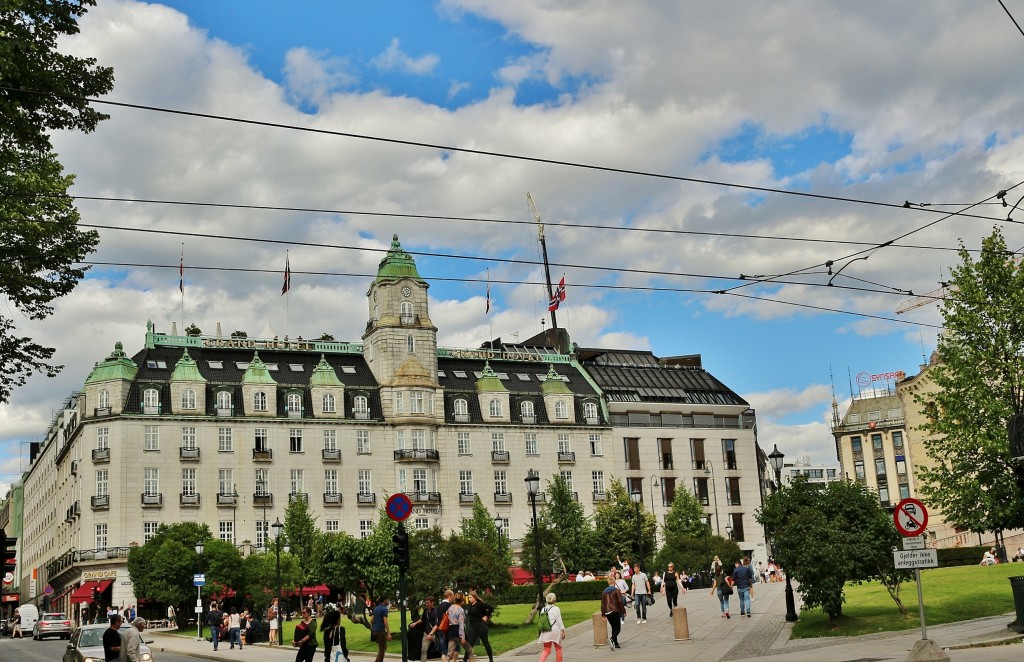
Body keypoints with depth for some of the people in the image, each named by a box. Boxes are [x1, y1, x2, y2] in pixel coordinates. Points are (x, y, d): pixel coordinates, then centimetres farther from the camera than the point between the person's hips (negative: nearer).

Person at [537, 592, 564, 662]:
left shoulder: (543, 609, 6)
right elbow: (559, 621, -10)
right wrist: (563, 631, -3)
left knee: (546, 650, 7)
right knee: (558, 648, 15)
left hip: (545, 632, 4)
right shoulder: (556, 609, -10)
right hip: (555, 631, -4)